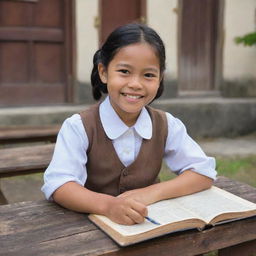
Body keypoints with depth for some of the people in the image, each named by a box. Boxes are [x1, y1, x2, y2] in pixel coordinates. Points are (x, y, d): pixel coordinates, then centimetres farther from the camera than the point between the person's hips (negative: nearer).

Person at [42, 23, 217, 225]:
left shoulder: (166, 126, -3)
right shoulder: (79, 128, -12)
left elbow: (204, 172, -6)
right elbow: (58, 184, -21)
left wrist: (152, 192, -20)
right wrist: (108, 205, -39)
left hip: (150, 223, 2)